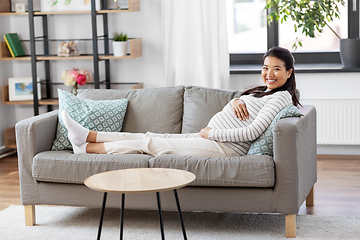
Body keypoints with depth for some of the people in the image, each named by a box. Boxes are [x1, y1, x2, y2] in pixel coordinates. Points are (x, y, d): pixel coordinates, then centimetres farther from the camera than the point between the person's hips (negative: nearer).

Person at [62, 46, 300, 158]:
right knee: (148, 136, 4)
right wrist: (237, 101, 3)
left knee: (149, 143, -4)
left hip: (226, 147, -9)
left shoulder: (282, 97, -10)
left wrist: (210, 132, -14)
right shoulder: (262, 91, 19)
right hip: (210, 139, 9)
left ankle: (87, 147, 7)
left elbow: (253, 131, -21)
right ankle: (87, 136, 9)